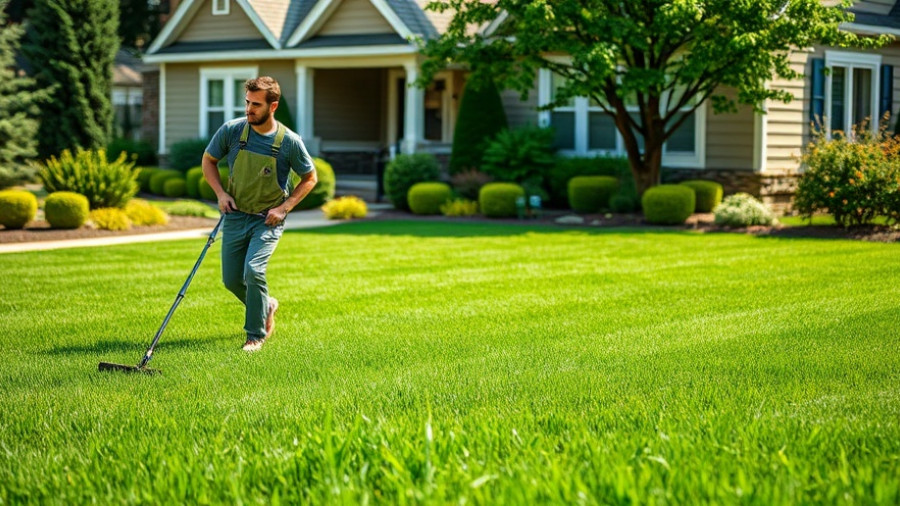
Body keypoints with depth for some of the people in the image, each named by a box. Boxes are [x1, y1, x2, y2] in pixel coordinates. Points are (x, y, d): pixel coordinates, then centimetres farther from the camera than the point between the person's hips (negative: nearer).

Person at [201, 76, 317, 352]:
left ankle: (256, 334, -3)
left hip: (268, 218, -3)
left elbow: (310, 178, 1)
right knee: (231, 279, 6)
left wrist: (284, 208, -10)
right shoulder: (232, 130, -8)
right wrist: (221, 193, -5)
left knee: (253, 270, -21)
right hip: (235, 215, 4)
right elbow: (208, 160, 9)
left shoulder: (289, 141, -13)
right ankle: (266, 307, 38)